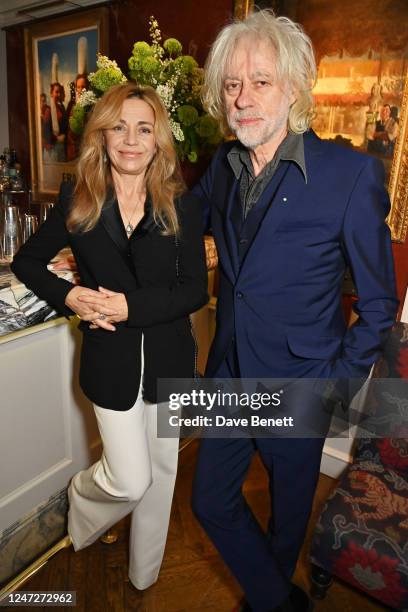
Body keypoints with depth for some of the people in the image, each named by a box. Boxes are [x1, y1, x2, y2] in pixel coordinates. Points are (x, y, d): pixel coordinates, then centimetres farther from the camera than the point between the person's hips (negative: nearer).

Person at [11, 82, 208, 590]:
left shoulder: (181, 205, -5)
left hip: (168, 356, 2)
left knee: (160, 470, 17)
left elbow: (195, 290, -8)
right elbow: (27, 261, 6)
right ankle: (79, 493, 42)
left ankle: (145, 573, 46)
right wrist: (69, 297, -12)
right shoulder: (77, 200, -4)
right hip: (111, 357, -1)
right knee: (130, 480, 2)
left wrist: (131, 306, -20)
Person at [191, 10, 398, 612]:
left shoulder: (350, 173, -17)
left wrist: (339, 378, -10)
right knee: (211, 501, 17)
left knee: (290, 511, 22)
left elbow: (379, 301, -10)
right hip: (230, 375, 5)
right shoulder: (222, 165, -1)